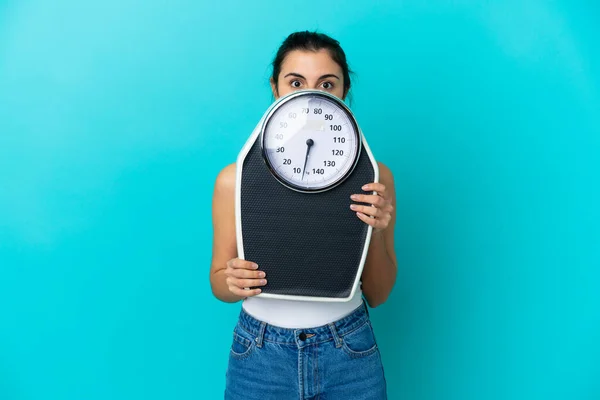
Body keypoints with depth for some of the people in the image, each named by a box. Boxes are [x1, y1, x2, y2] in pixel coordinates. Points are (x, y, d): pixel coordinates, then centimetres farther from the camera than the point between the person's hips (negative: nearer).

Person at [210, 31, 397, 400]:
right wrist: (233, 282, -21)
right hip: (260, 356, 0)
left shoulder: (374, 175, -9)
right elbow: (219, 282, 1)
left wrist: (377, 233, -20)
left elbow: (377, 295, -3)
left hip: (350, 355, 1)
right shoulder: (235, 178, -11)